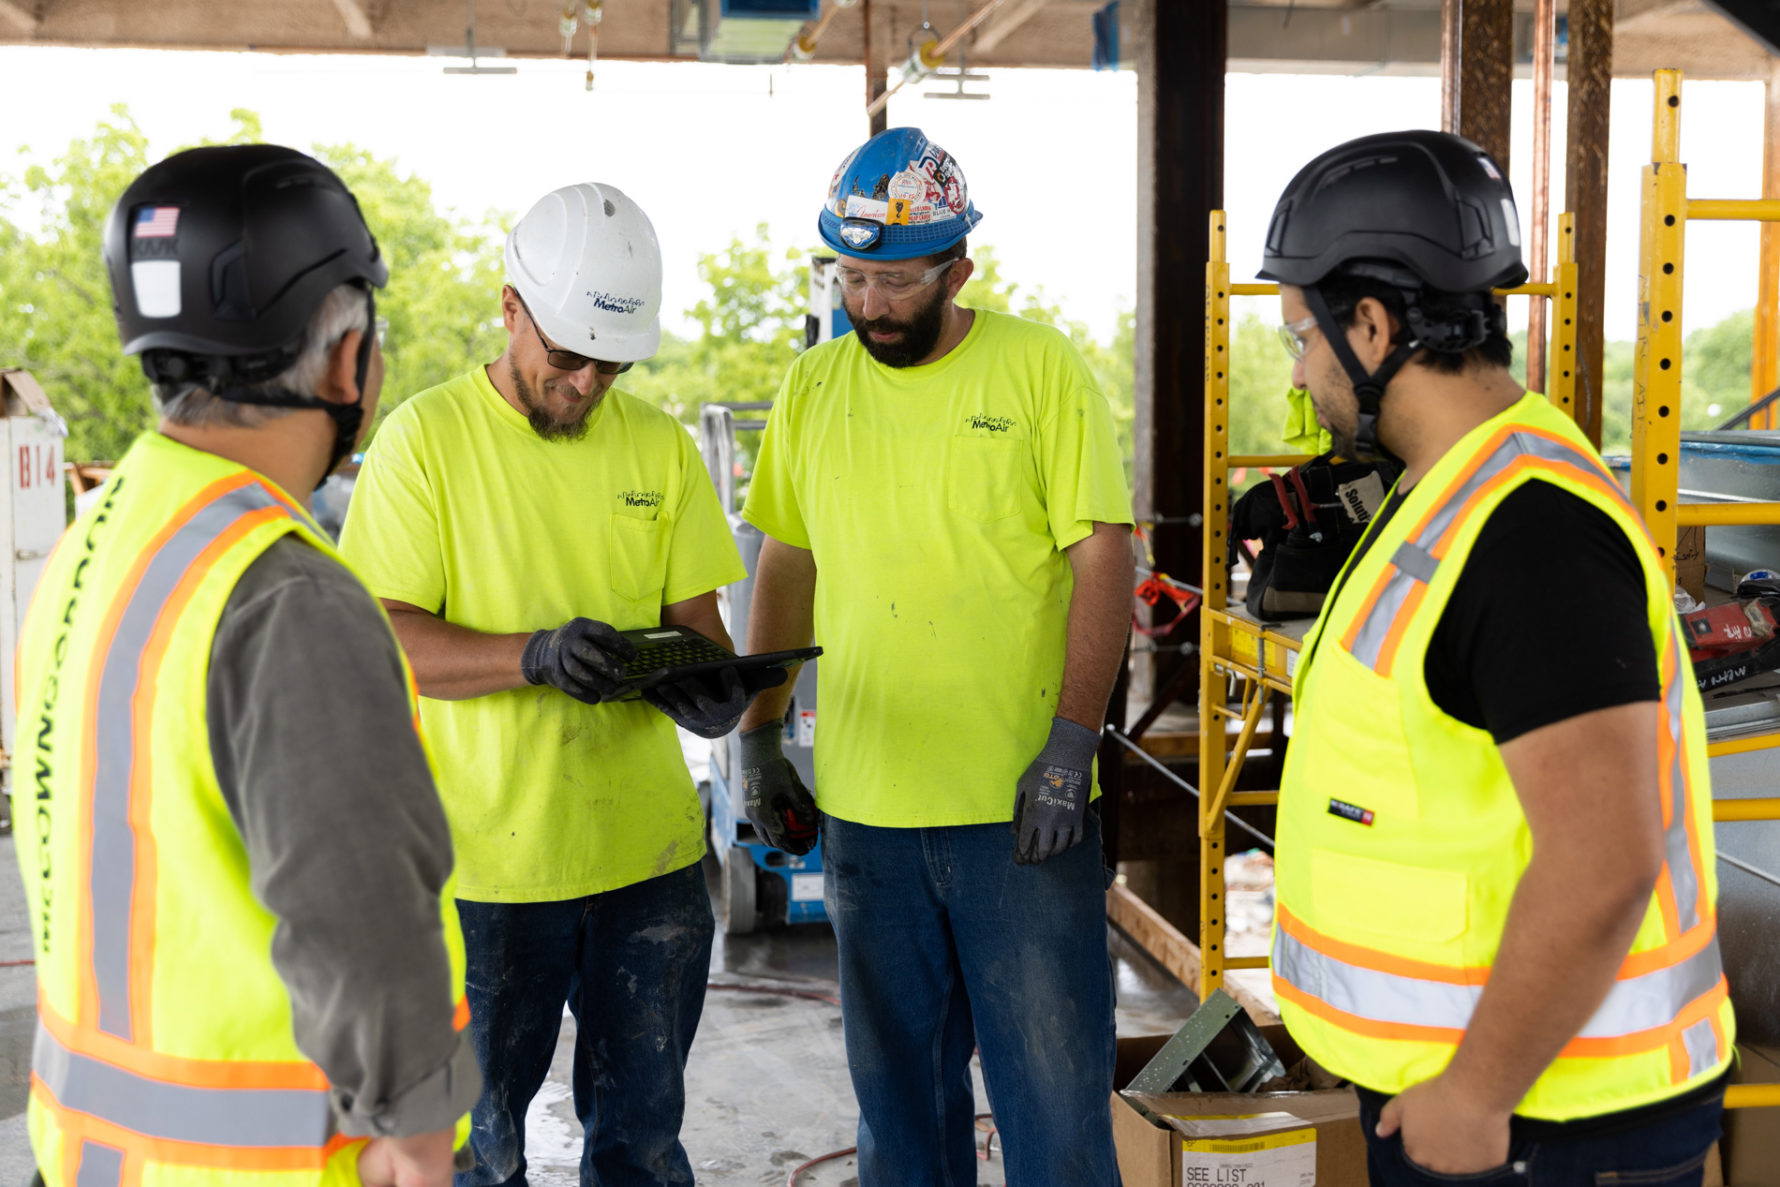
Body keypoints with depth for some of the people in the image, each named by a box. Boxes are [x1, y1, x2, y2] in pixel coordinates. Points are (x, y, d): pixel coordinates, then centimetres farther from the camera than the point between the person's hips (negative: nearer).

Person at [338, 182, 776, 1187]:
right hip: (484, 858, -3)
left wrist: (712, 686, -17)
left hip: (648, 852, 3)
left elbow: (694, 616, 7)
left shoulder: (660, 444, 6)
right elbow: (382, 639, -10)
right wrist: (534, 655, -27)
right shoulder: (427, 437, -5)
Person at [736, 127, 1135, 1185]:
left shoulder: (1043, 367, -5)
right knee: (898, 1084, 15)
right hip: (864, 807, 4)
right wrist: (760, 740, 11)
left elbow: (1103, 560, -7)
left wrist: (1069, 748, -14)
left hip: (1022, 803, -3)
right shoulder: (813, 387, 7)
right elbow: (786, 569, 14)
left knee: (1055, 1079, 4)